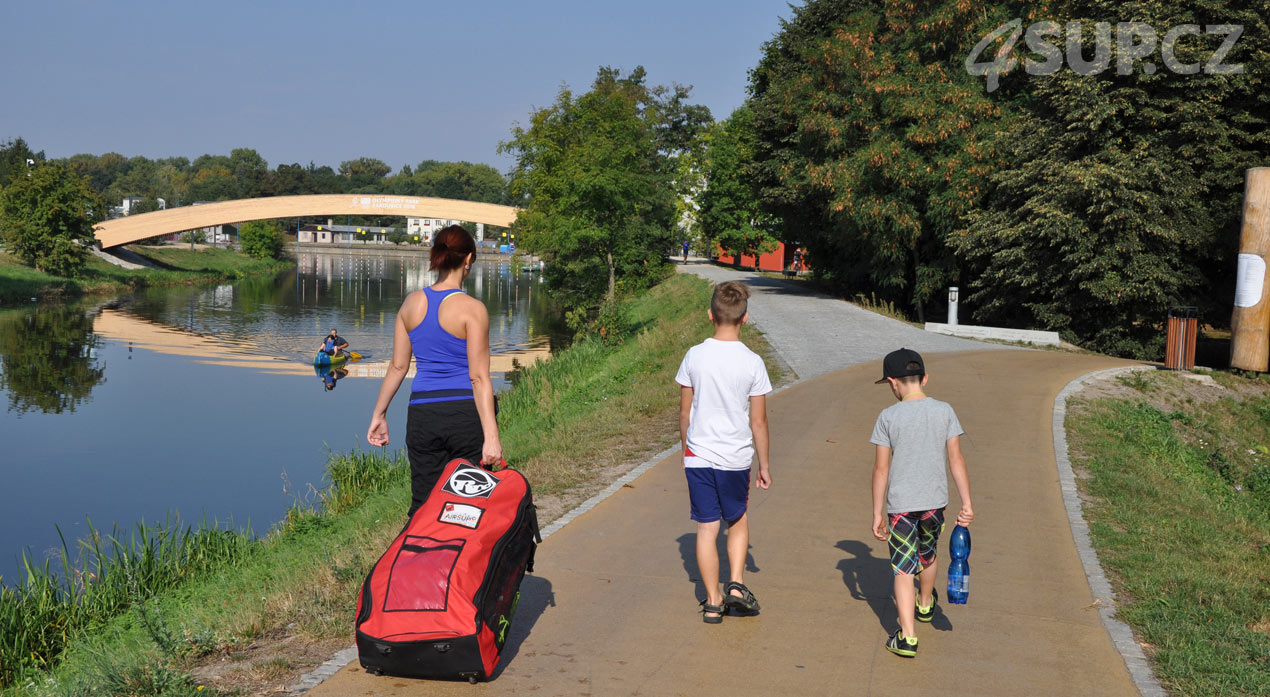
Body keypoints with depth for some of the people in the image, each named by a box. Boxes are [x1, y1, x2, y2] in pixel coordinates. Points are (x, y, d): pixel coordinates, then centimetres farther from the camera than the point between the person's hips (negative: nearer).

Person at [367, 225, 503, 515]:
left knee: (423, 505, 9)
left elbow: (398, 366, 8)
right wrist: (491, 436, -14)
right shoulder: (472, 309, -9)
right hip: (467, 414, -4)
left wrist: (379, 414, 18)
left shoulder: (412, 303, 5)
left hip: (422, 414, 4)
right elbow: (478, 377, -13)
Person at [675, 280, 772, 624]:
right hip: (736, 458, -1)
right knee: (738, 521, 21)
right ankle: (736, 585, 9)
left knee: (707, 528, 7)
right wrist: (764, 465, 6)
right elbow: (758, 422, -5)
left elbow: (685, 412, 2)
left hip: (698, 455, 1)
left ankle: (713, 602, 13)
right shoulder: (752, 363, -10)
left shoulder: (694, 356, -6)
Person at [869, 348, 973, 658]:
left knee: (903, 569, 1)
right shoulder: (944, 411, -1)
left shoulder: (888, 417, -8)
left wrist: (877, 514, 0)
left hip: (900, 503, -3)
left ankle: (908, 637, -8)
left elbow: (881, 468, -6)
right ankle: (925, 605, 50)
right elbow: (956, 460, -2)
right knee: (927, 554, 26)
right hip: (935, 501, 3)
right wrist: (966, 504, 1)